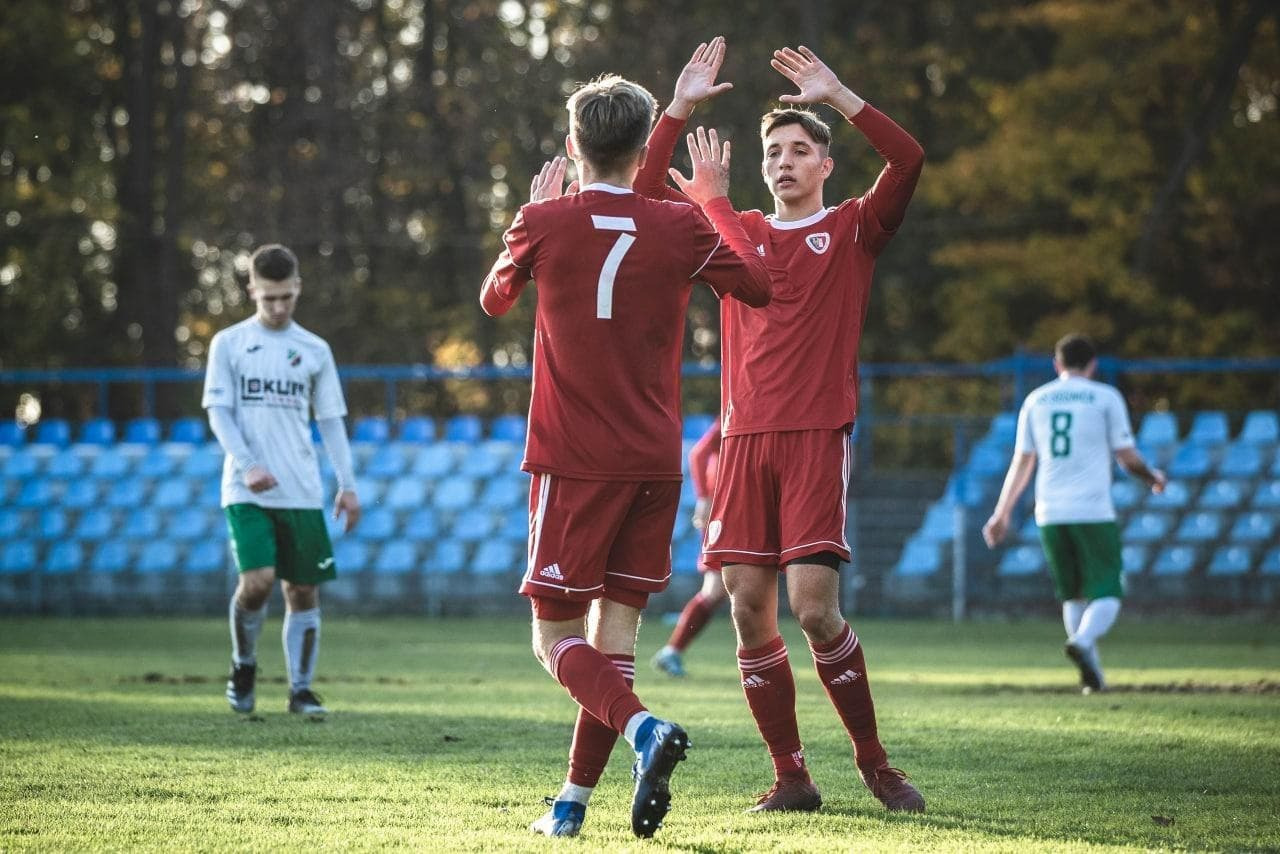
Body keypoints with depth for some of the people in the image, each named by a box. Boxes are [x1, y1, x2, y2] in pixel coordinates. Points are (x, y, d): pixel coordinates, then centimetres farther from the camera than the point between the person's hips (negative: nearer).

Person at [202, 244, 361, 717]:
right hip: (247, 492, -3)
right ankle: (244, 663, 8)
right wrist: (247, 465, -16)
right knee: (257, 581, -18)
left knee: (303, 589, 2)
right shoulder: (229, 343, 3)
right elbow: (218, 412, -2)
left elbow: (330, 420, 13)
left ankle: (301, 688, 13)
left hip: (302, 492, 3)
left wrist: (347, 484, 5)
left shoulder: (314, 350, 10)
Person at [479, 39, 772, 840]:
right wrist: (717, 202, 26)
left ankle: (642, 727, -26)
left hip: (574, 463, -3)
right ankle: (576, 799, 8)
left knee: (556, 636, 1)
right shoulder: (681, 227, -2)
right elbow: (758, 286, 16)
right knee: (616, 629, 9)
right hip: (655, 462, 3)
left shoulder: (545, 224, -6)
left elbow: (495, 298, 16)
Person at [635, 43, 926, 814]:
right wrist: (681, 108, 3)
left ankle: (876, 764, 1)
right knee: (749, 612, -3)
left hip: (819, 439, -4)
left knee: (815, 608, -14)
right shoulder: (738, 233, 17)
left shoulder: (854, 229, 7)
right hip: (745, 440, 4)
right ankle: (792, 777, 5)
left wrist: (839, 96, -11)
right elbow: (649, 192, 12)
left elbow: (909, 160, -9)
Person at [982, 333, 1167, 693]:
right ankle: (1083, 642, -32)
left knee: (1073, 595, 16)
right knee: (1106, 594, -3)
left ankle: (1092, 672, 11)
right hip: (1093, 511, -4)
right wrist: (1154, 478, 22)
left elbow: (1022, 462, 13)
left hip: (1049, 514, 4)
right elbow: (1127, 457, 2)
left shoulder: (1035, 400, 12)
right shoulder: (1105, 397, 2)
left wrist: (1002, 513, 19)